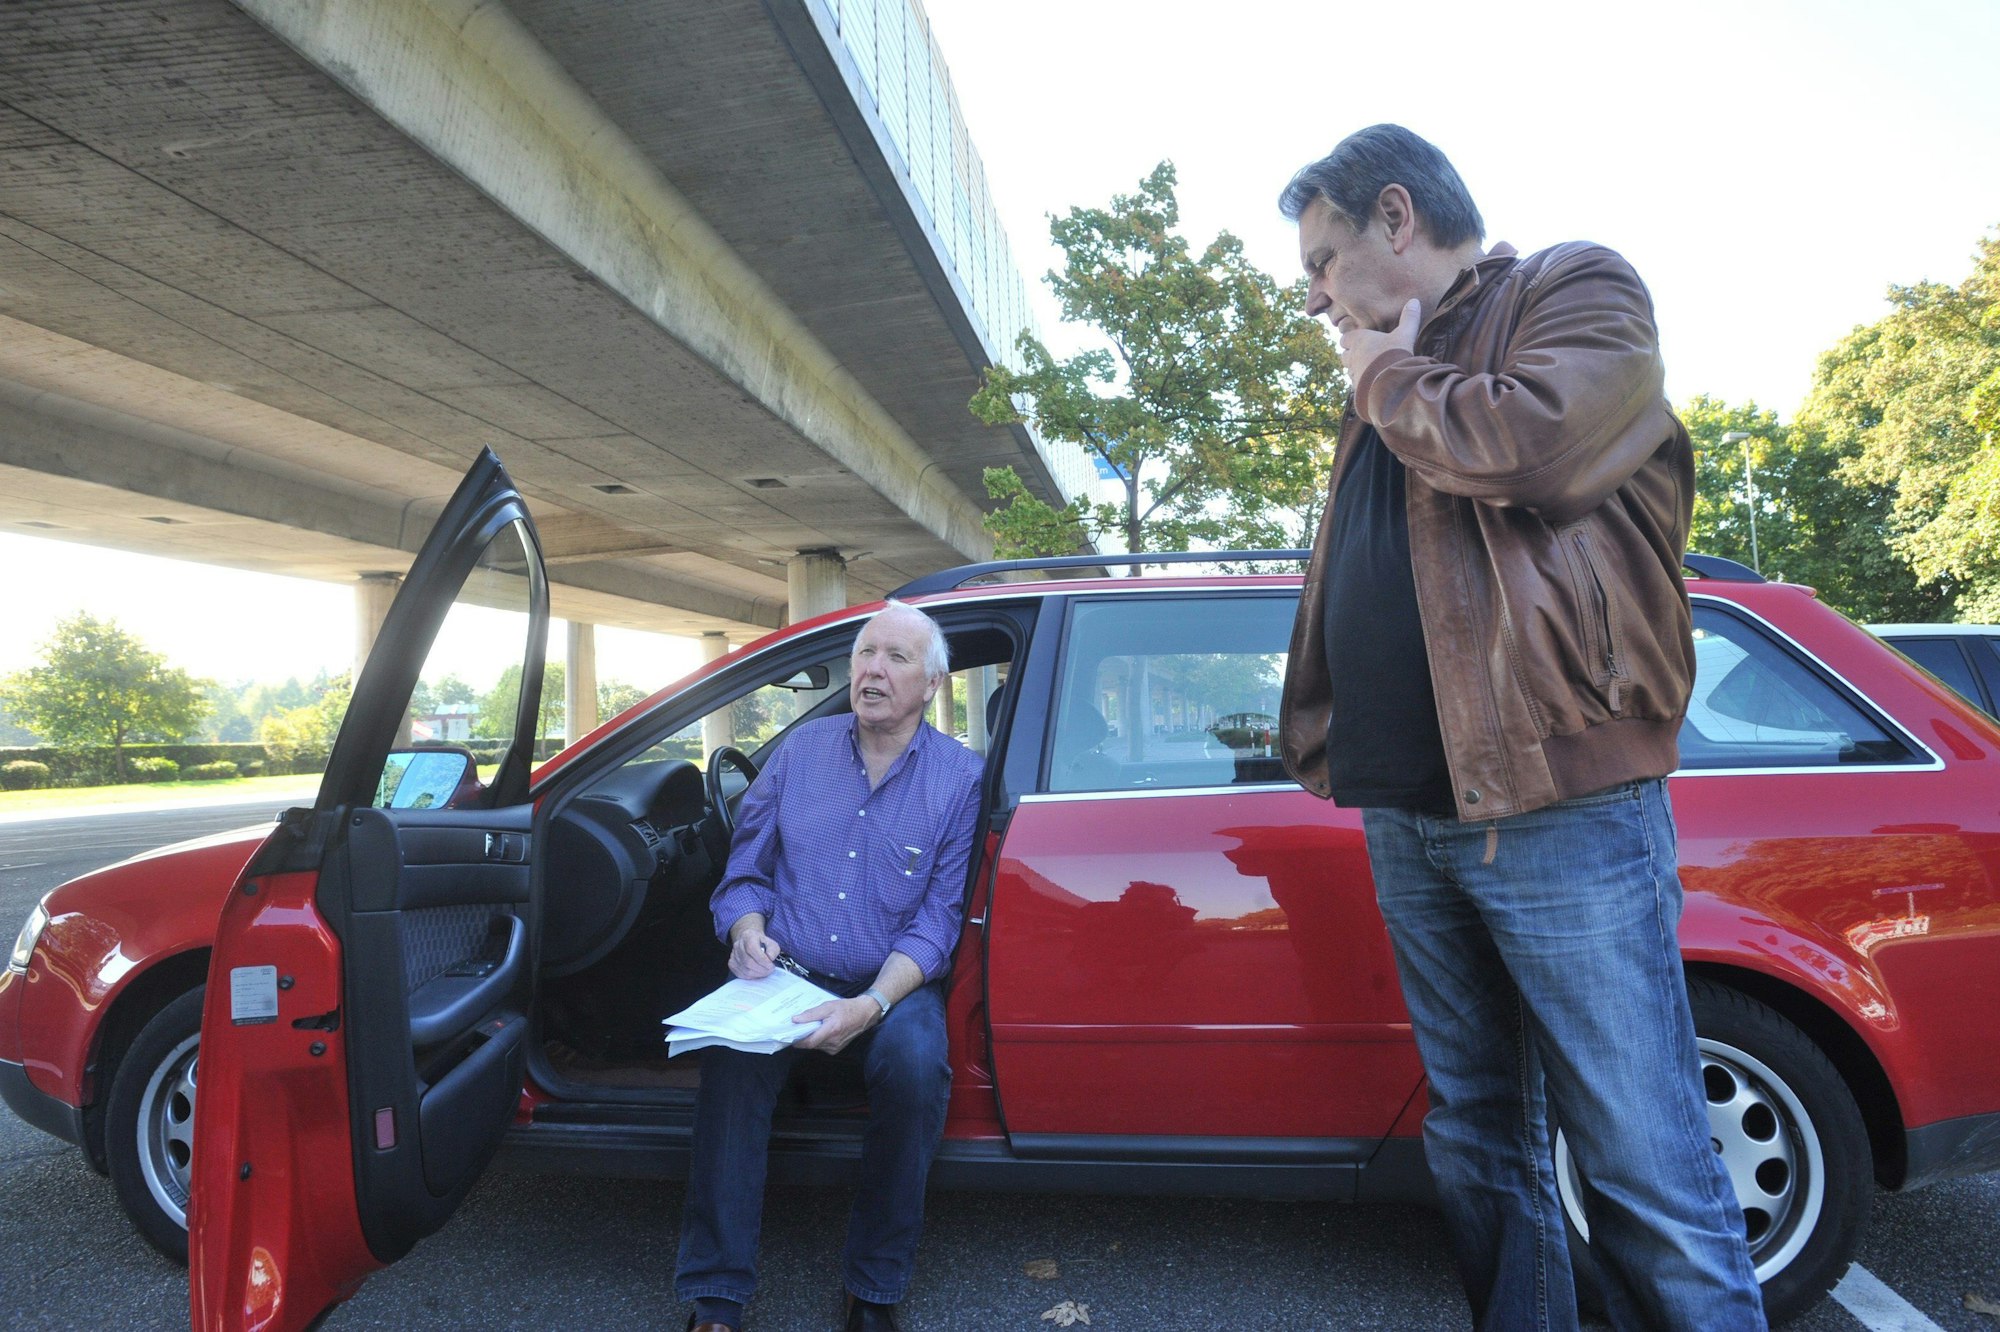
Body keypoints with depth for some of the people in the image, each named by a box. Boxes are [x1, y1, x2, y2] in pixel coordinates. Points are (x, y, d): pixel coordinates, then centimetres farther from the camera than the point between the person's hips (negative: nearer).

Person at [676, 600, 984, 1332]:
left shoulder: (958, 776, -5)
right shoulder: (803, 749, 4)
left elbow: (936, 921, -7)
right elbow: (746, 871, 9)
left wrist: (872, 1005, -23)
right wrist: (749, 934, -13)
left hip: (894, 982, -2)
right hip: (787, 971, 2)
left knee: (916, 1065, -32)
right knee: (731, 1057, -27)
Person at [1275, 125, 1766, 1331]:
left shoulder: (1580, 289, 2)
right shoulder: (1390, 392, 22)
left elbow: (1531, 444, -20)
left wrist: (1388, 379, -2)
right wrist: (1335, 745, 16)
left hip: (1558, 812, -7)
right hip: (1408, 815, 7)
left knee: (1646, 1169, -2)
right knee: (1479, 1148, 14)